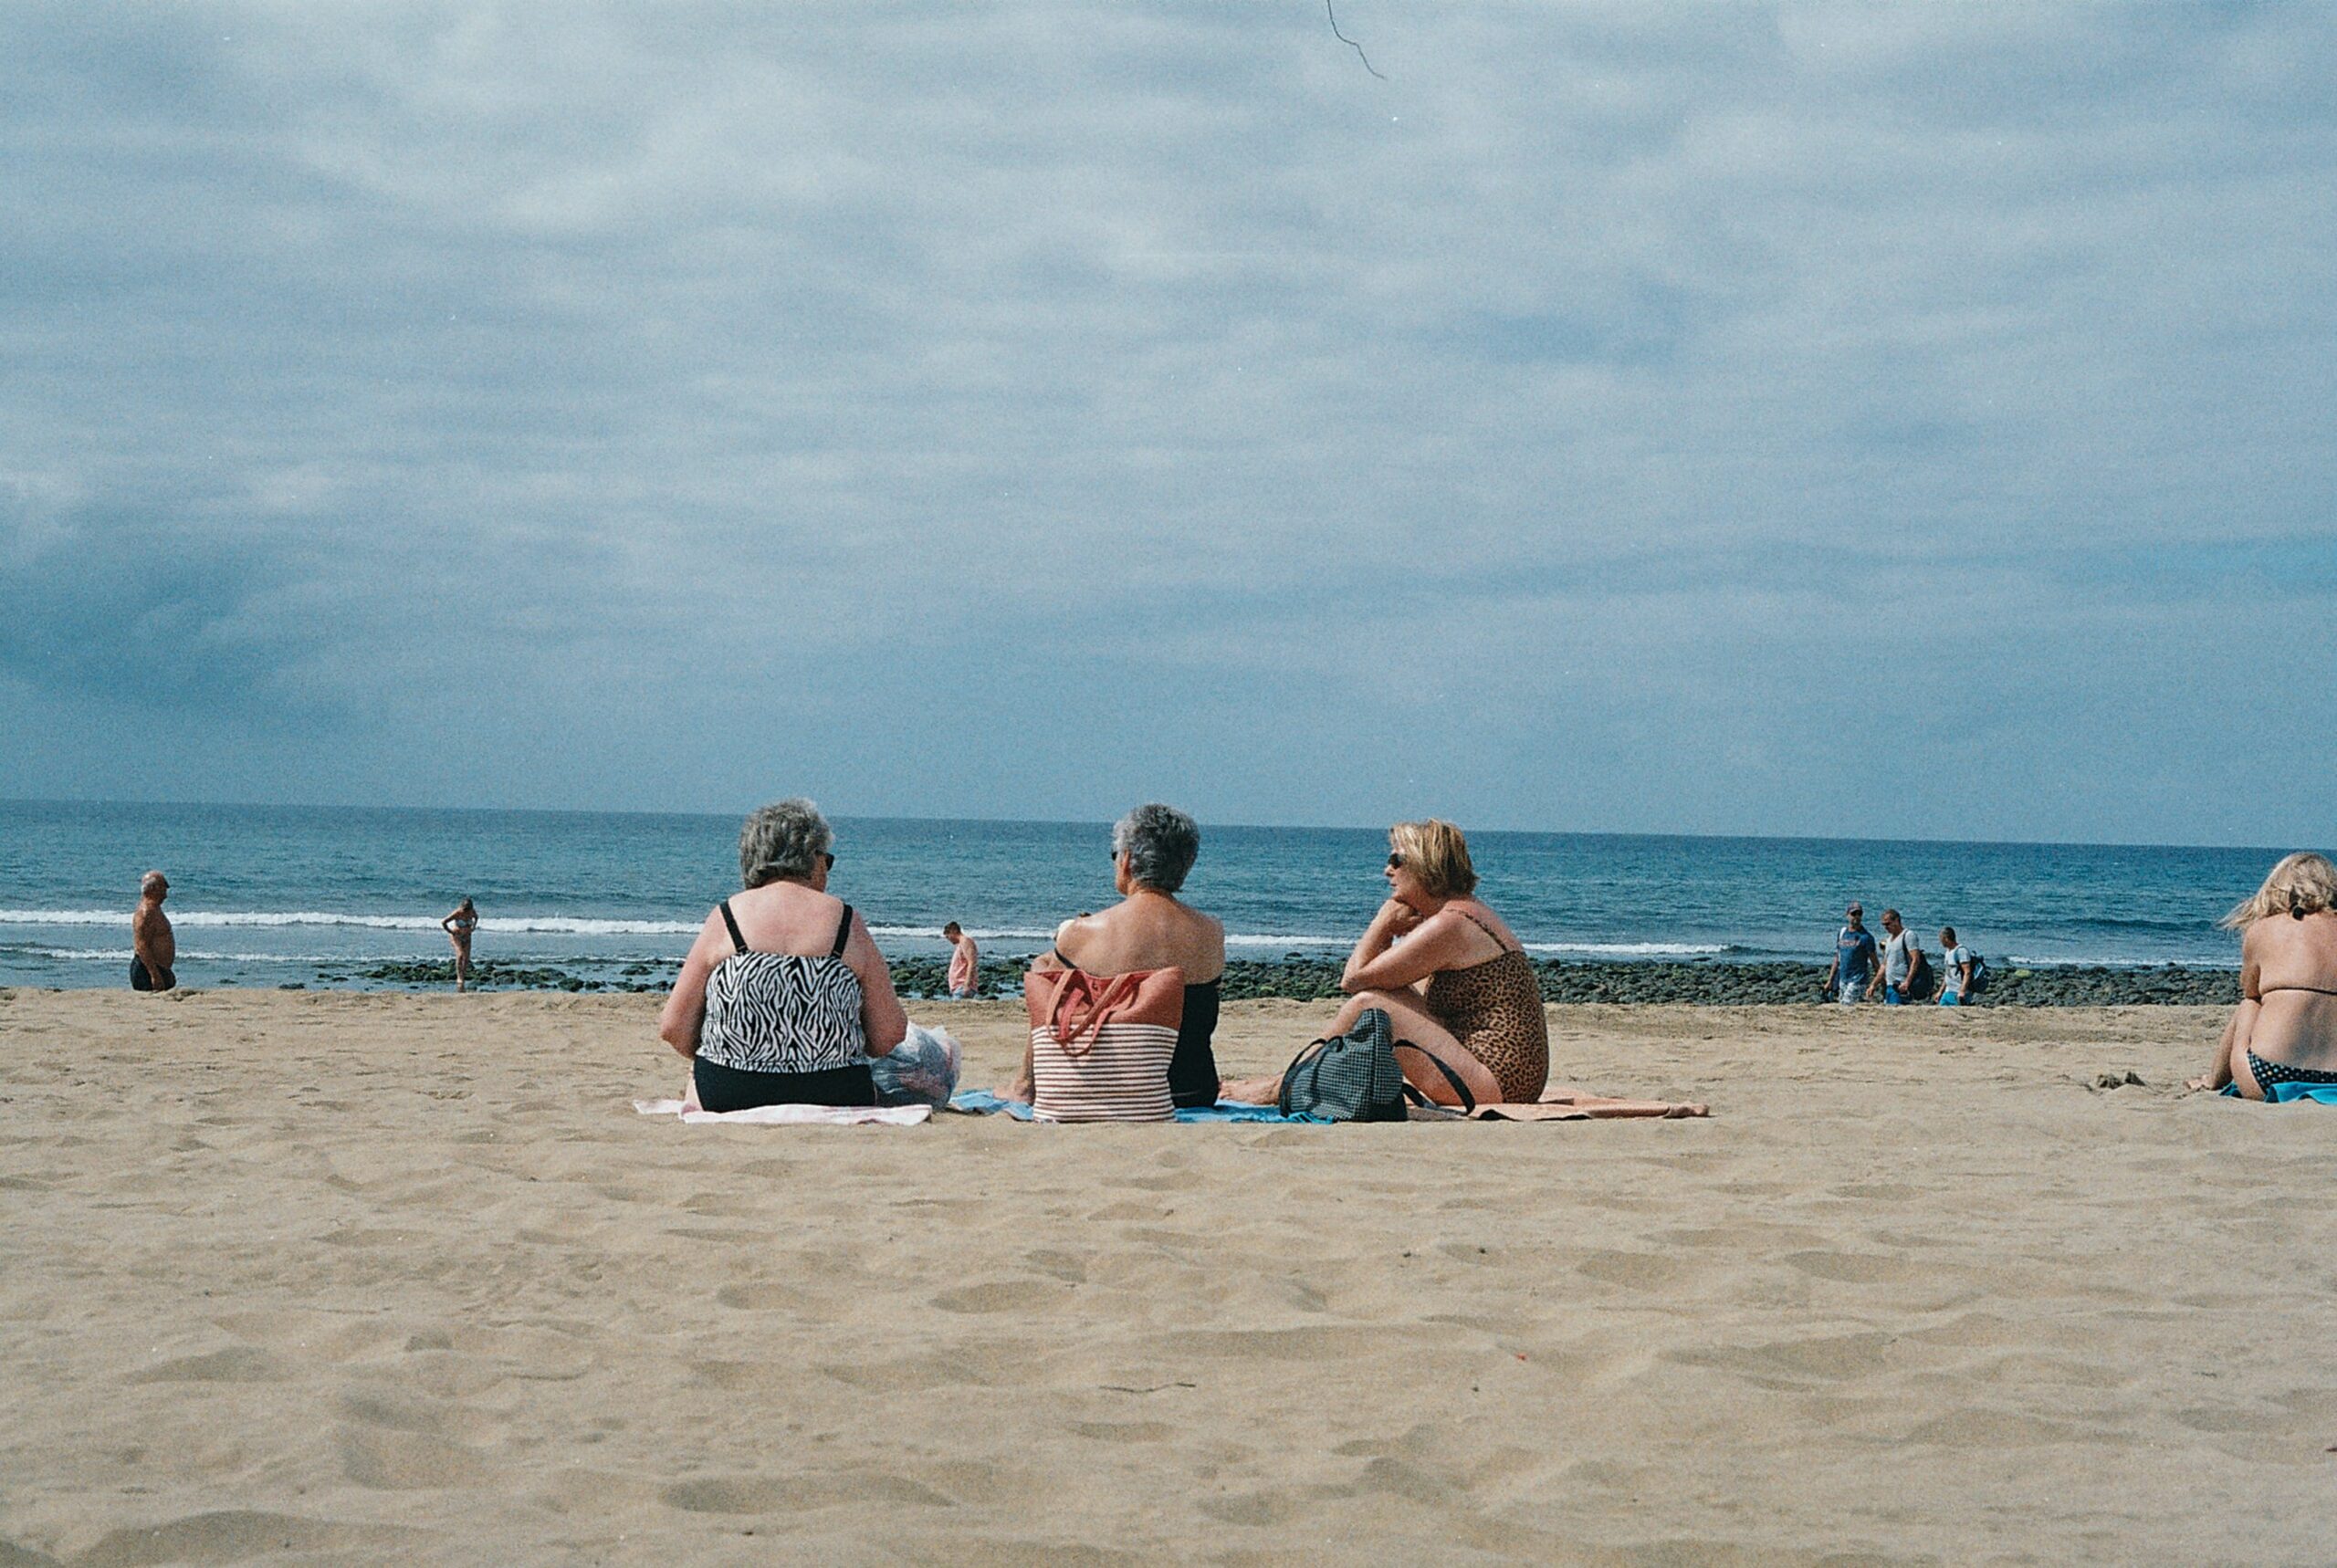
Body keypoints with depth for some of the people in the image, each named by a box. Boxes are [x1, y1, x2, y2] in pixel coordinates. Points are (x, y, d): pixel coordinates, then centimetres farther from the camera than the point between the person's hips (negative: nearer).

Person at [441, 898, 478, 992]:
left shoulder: (472, 912, -10)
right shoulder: (457, 913, -26)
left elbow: (476, 917, 15)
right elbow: (443, 923, -27)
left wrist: (473, 926, 1)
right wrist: (451, 932, -17)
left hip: (466, 936, 5)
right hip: (456, 935, -5)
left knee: (466, 959, -1)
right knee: (460, 954, -24)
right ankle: (460, 979, -22)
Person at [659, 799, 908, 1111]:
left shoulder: (726, 918, 0)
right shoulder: (847, 923, -1)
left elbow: (673, 1029, 1)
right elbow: (889, 1037, 1)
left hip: (729, 1096, 0)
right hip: (834, 1098, 0)